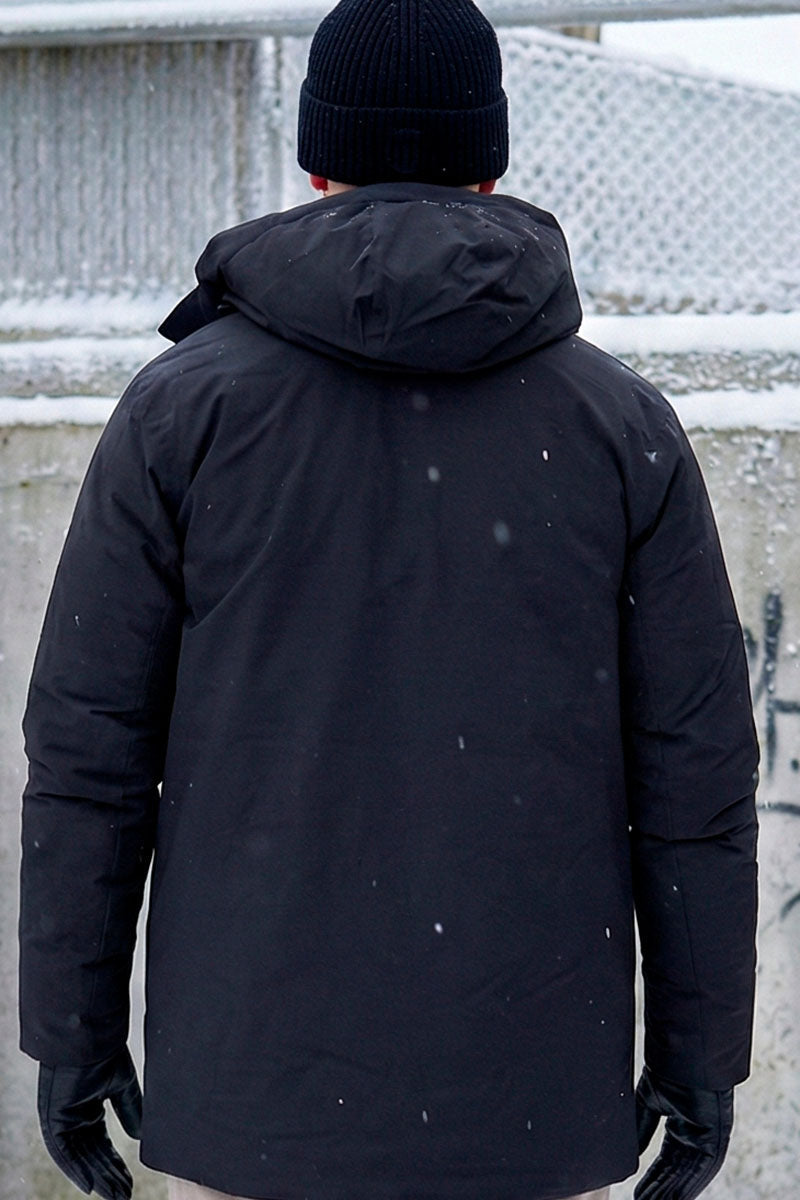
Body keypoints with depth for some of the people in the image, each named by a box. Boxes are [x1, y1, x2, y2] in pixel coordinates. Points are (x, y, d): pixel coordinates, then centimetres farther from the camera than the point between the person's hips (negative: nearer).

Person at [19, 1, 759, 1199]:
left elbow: (89, 747, -4)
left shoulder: (182, 404, -4)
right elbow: (691, 770, -2)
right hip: (530, 1090, 1)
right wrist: (701, 1056, 7)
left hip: (263, 1065, 0)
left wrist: (70, 1034, 6)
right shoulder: (623, 423, -1)